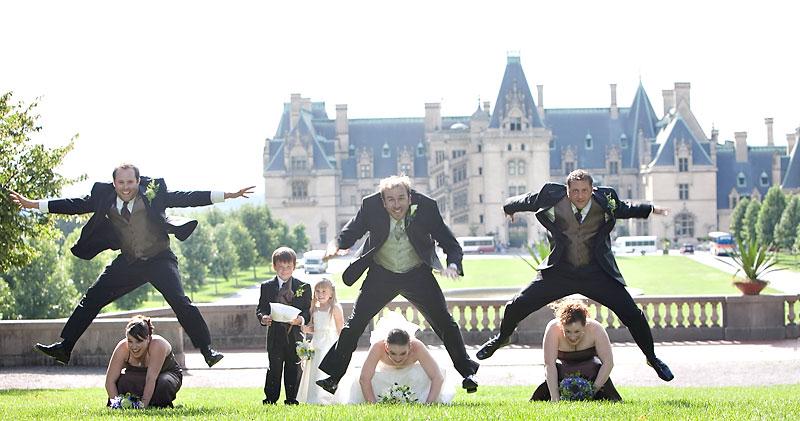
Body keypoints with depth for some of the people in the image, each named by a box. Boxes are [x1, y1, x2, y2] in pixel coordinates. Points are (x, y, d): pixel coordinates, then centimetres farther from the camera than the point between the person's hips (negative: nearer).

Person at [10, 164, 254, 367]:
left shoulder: (153, 194, -10)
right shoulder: (104, 198, -3)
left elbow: (186, 198, -12)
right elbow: (76, 205, 0)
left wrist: (228, 195, -19)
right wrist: (32, 204, -1)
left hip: (160, 259, -4)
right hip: (128, 262, 4)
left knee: (181, 303, -18)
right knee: (92, 299, 0)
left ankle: (207, 350, -11)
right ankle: (64, 348, 6)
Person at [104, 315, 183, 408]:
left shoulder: (157, 345, -34)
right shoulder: (122, 348, -26)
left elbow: (151, 379, -39)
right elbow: (110, 381, -27)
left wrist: (143, 405, -47)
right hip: (139, 377, 2)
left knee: (163, 384, -36)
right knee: (121, 382, -29)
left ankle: (163, 404, -4)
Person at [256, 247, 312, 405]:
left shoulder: (303, 287, 6)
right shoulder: (267, 287, 7)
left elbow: (308, 310, 3)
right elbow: (260, 309, 6)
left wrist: (301, 319, -17)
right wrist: (263, 318, -16)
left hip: (295, 333, 1)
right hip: (275, 334, -1)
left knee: (294, 368, 5)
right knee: (274, 368, -2)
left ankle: (292, 399, 13)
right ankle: (270, 399, 3)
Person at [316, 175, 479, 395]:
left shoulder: (426, 208, -20)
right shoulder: (371, 207, -19)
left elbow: (452, 245, -15)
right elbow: (350, 233, -7)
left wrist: (452, 265, -37)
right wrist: (335, 245, -31)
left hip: (417, 275, 0)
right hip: (382, 275, 1)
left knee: (444, 322, -5)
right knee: (354, 323, -4)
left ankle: (467, 372, 10)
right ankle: (332, 376, 6)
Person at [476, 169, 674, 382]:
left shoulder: (606, 200, -9)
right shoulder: (553, 197, -12)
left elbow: (623, 209, 15)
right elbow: (527, 201, 10)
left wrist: (650, 209, 13)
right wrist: (509, 207, 26)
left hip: (597, 274, 0)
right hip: (560, 272, 0)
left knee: (632, 314, -6)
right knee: (517, 306, -4)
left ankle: (652, 358, 18)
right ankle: (502, 337, 30)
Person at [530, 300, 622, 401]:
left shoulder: (596, 329, -30)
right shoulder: (553, 329, -31)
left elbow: (608, 363, -27)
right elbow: (549, 365, -34)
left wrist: (594, 390, -33)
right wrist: (555, 398, -40)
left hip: (589, 369, 0)